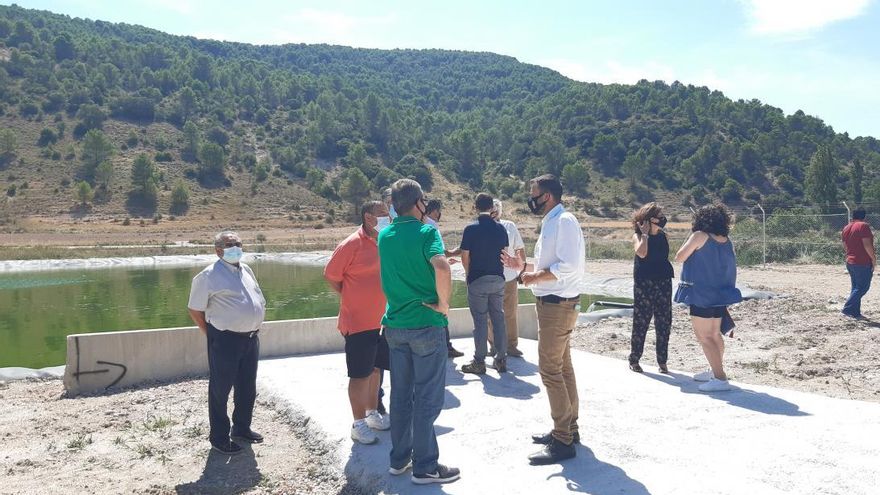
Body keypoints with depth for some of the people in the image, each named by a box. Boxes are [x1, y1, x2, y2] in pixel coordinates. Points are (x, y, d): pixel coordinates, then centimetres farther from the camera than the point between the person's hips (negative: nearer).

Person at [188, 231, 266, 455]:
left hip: (251, 337, 7)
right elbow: (195, 311, -7)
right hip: (225, 340, -7)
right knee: (220, 390, 5)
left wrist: (254, 328, 14)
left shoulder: (245, 270, 12)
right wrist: (212, 335, -2)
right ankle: (219, 438, 18)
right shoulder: (209, 276, -10)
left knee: (247, 388, 18)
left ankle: (242, 428, 36)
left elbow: (258, 300, 22)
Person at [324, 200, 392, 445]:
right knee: (360, 374, 3)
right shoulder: (352, 244, -14)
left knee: (376, 368, 19)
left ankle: (373, 413, 35)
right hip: (359, 322, -6)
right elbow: (330, 275, -8)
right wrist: (351, 297, -1)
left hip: (382, 320, 7)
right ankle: (358, 424, 16)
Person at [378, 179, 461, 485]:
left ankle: (399, 459, 25)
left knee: (401, 395, 15)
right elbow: (442, 269, -30)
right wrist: (444, 303, -18)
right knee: (427, 398, 3)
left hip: (395, 324, 6)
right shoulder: (426, 232, -14)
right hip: (426, 325, -6)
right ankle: (425, 467, 11)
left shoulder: (384, 235, 5)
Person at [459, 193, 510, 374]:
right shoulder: (500, 228, 2)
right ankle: (501, 360, 16)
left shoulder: (471, 229, -11)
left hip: (477, 280, -4)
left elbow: (465, 257, -8)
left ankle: (479, 362, 7)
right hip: (498, 278, 4)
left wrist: (468, 273, 9)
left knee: (480, 320, 1)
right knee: (499, 318, 10)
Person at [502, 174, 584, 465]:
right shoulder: (551, 223, 14)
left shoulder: (564, 222, -16)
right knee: (562, 368, 16)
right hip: (553, 303, 10)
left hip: (557, 305, -10)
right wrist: (523, 266, 14)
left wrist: (535, 277, -17)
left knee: (550, 370, -7)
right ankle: (568, 429, 27)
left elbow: (568, 266, -26)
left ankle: (563, 442, 0)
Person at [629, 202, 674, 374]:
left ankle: (662, 361, 14)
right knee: (640, 323, 0)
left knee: (664, 323, 5)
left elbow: (665, 256, 19)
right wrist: (645, 234, -14)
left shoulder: (662, 236, 11)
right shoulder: (638, 236, -2)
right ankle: (634, 360, 10)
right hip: (644, 284, -5)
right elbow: (642, 253, -22)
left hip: (663, 283, 5)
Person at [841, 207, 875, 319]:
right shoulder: (863, 226, -13)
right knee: (862, 287, -2)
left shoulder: (846, 228, 12)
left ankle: (855, 312, 14)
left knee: (855, 287, 13)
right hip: (863, 263, -8)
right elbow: (867, 244, -19)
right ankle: (848, 309, -9)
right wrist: (874, 258, -12)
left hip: (850, 262, 8)